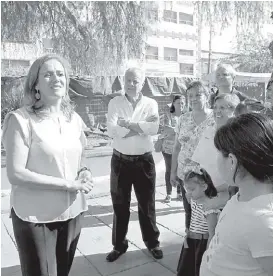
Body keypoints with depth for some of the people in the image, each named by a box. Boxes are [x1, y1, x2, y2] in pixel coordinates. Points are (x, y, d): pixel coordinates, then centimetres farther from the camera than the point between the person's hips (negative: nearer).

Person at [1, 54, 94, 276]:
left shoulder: (74, 118, 4)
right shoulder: (21, 119, -14)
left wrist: (84, 173, -6)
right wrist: (68, 184, -20)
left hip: (73, 211, 6)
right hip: (35, 216, -5)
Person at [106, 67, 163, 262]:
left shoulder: (151, 104, -1)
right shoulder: (115, 103, -2)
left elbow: (154, 128, -19)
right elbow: (111, 130, -17)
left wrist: (128, 124, -18)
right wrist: (140, 127, -17)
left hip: (144, 161, 0)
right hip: (120, 161, 1)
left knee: (147, 204, 13)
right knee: (120, 205, 14)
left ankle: (152, 242, 33)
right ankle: (119, 244, 32)